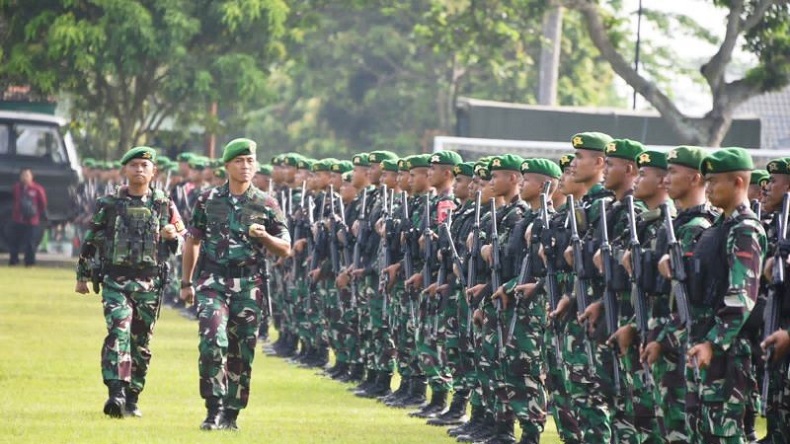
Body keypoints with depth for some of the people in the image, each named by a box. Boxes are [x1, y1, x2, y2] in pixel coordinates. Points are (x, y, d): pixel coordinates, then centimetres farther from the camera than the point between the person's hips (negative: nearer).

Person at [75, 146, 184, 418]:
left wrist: (173, 236, -10)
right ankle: (116, 393, -27)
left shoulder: (164, 207, 7)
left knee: (141, 342, 6)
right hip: (115, 280, -2)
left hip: (149, 283, 2)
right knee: (118, 331, -19)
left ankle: (131, 399, 17)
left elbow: (183, 246, 12)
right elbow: (90, 242, 11)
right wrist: (82, 276, 11)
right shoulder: (108, 205, 4)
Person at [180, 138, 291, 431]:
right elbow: (192, 241, 15)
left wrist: (263, 236, -14)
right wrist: (186, 282, 13)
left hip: (248, 285, 1)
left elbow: (285, 249, 6)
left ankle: (231, 413, 15)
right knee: (213, 342, -19)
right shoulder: (208, 200, 6)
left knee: (241, 352, 4)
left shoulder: (266, 205, 5)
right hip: (212, 281, -1)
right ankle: (214, 410, -15)